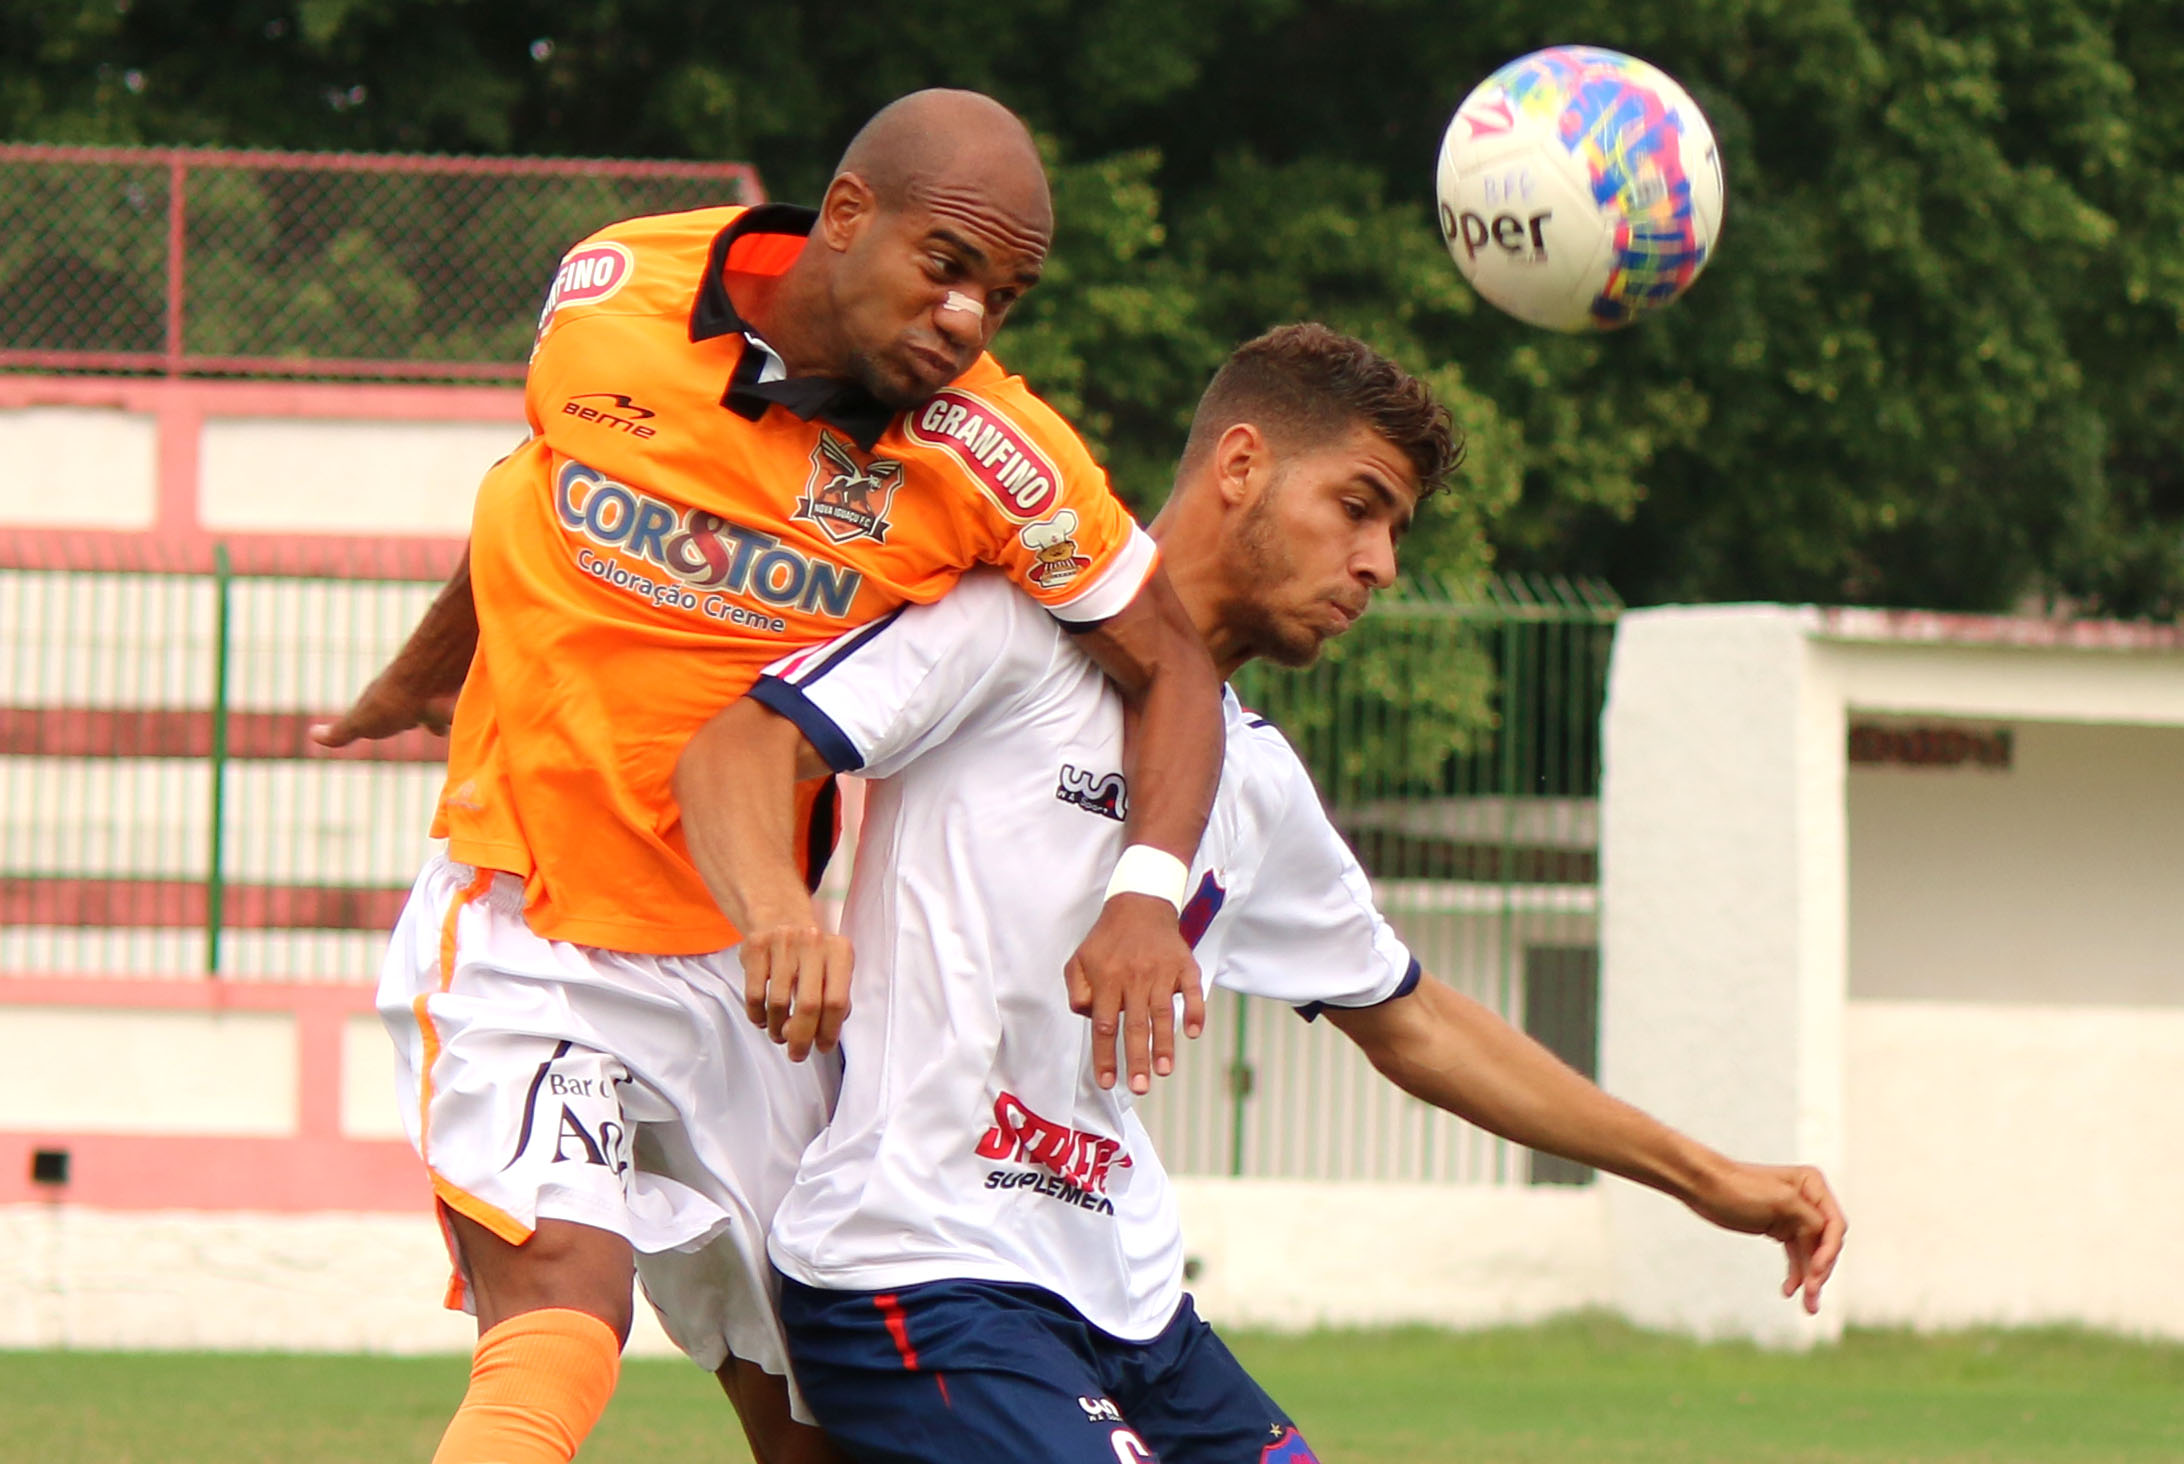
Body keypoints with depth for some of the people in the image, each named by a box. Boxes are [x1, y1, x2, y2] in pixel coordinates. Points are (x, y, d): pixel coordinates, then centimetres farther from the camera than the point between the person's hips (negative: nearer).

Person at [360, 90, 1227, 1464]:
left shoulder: (992, 455, -12)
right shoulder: (608, 295, -8)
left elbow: (1172, 666, -2)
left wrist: (1148, 891, -21)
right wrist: (413, 682, 32)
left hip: (746, 973, 2)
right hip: (519, 929, -2)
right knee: (562, 1317, -24)